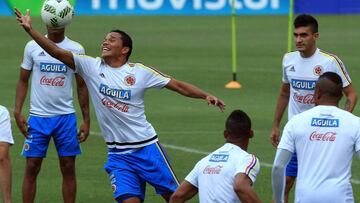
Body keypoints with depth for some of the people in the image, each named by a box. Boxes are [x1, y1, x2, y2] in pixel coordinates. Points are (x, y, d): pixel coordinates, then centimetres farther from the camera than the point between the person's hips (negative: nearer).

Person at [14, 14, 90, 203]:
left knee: (68, 168, 2)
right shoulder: (32, 47, 2)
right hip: (38, 116, 0)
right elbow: (23, 80, 8)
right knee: (31, 167, 0)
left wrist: (86, 119, 3)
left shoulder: (76, 49, 1)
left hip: (66, 116, 0)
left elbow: (81, 86, 7)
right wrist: (17, 111, -3)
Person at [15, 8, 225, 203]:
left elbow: (178, 85, -2)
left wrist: (206, 95, -15)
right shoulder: (91, 67, 0)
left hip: (147, 147, -1)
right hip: (118, 153, 1)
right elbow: (58, 52, -7)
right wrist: (30, 29, -16)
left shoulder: (140, 72, -5)